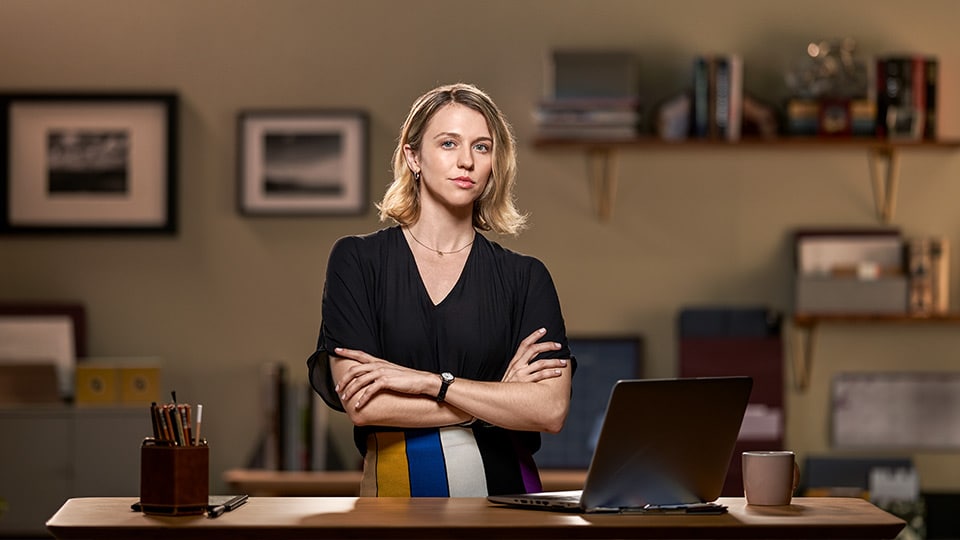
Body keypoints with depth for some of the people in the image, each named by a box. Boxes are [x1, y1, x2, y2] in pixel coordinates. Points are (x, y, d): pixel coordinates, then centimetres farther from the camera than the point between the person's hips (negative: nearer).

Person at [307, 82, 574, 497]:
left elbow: (551, 410, -3)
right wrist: (499, 396, -3)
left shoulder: (524, 276, 10)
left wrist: (427, 381, -10)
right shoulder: (357, 260, 5)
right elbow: (361, 405, -5)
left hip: (504, 488, 2)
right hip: (395, 492, -1)